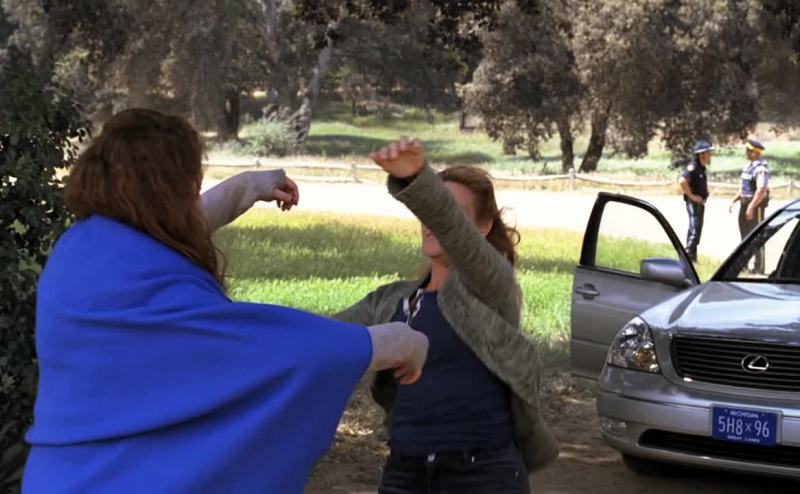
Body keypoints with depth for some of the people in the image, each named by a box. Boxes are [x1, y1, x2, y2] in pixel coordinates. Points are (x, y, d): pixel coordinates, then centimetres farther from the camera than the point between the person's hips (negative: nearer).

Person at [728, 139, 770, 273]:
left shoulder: (761, 169, -19)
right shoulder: (748, 166, 12)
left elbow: (761, 190, -26)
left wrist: (751, 207, -28)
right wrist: (734, 201, 17)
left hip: (756, 205, -10)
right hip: (745, 203, 10)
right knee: (745, 235, 16)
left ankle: (759, 268, 1)